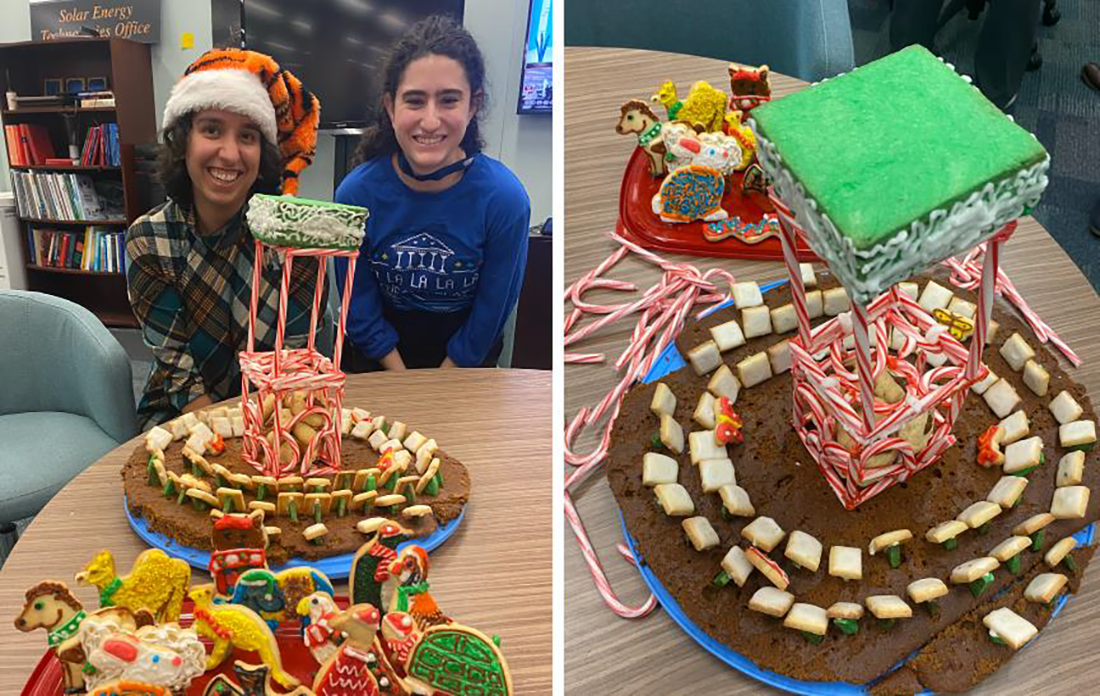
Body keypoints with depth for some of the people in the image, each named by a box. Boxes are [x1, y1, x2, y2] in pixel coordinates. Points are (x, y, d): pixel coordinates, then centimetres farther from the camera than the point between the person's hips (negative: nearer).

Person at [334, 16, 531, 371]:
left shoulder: (505, 197, -23)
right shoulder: (355, 192, -19)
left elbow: (491, 313, -12)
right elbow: (359, 308, -8)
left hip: (464, 357, -1)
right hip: (379, 351, 1)